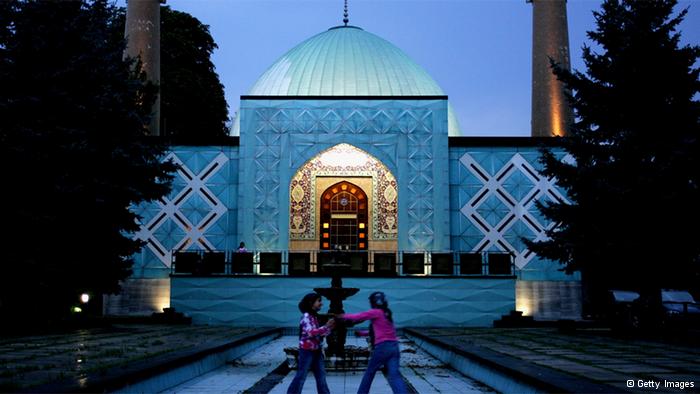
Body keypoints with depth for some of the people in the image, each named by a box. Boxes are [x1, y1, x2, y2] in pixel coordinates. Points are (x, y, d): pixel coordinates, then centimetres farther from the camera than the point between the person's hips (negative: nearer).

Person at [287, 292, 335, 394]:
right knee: (301, 376, -1)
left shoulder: (315, 316, 10)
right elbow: (310, 332, -27)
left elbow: (322, 333, 12)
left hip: (316, 351, 8)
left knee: (321, 376, 9)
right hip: (307, 351, -8)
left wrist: (330, 326, -4)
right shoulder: (306, 316, -15)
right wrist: (326, 326, -29)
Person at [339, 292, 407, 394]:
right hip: (394, 346, 6)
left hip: (382, 347, -6)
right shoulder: (387, 313, 19)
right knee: (394, 375, -5)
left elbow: (358, 317, -3)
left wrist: (343, 316, 10)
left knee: (370, 373, 13)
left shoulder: (376, 312, -4)